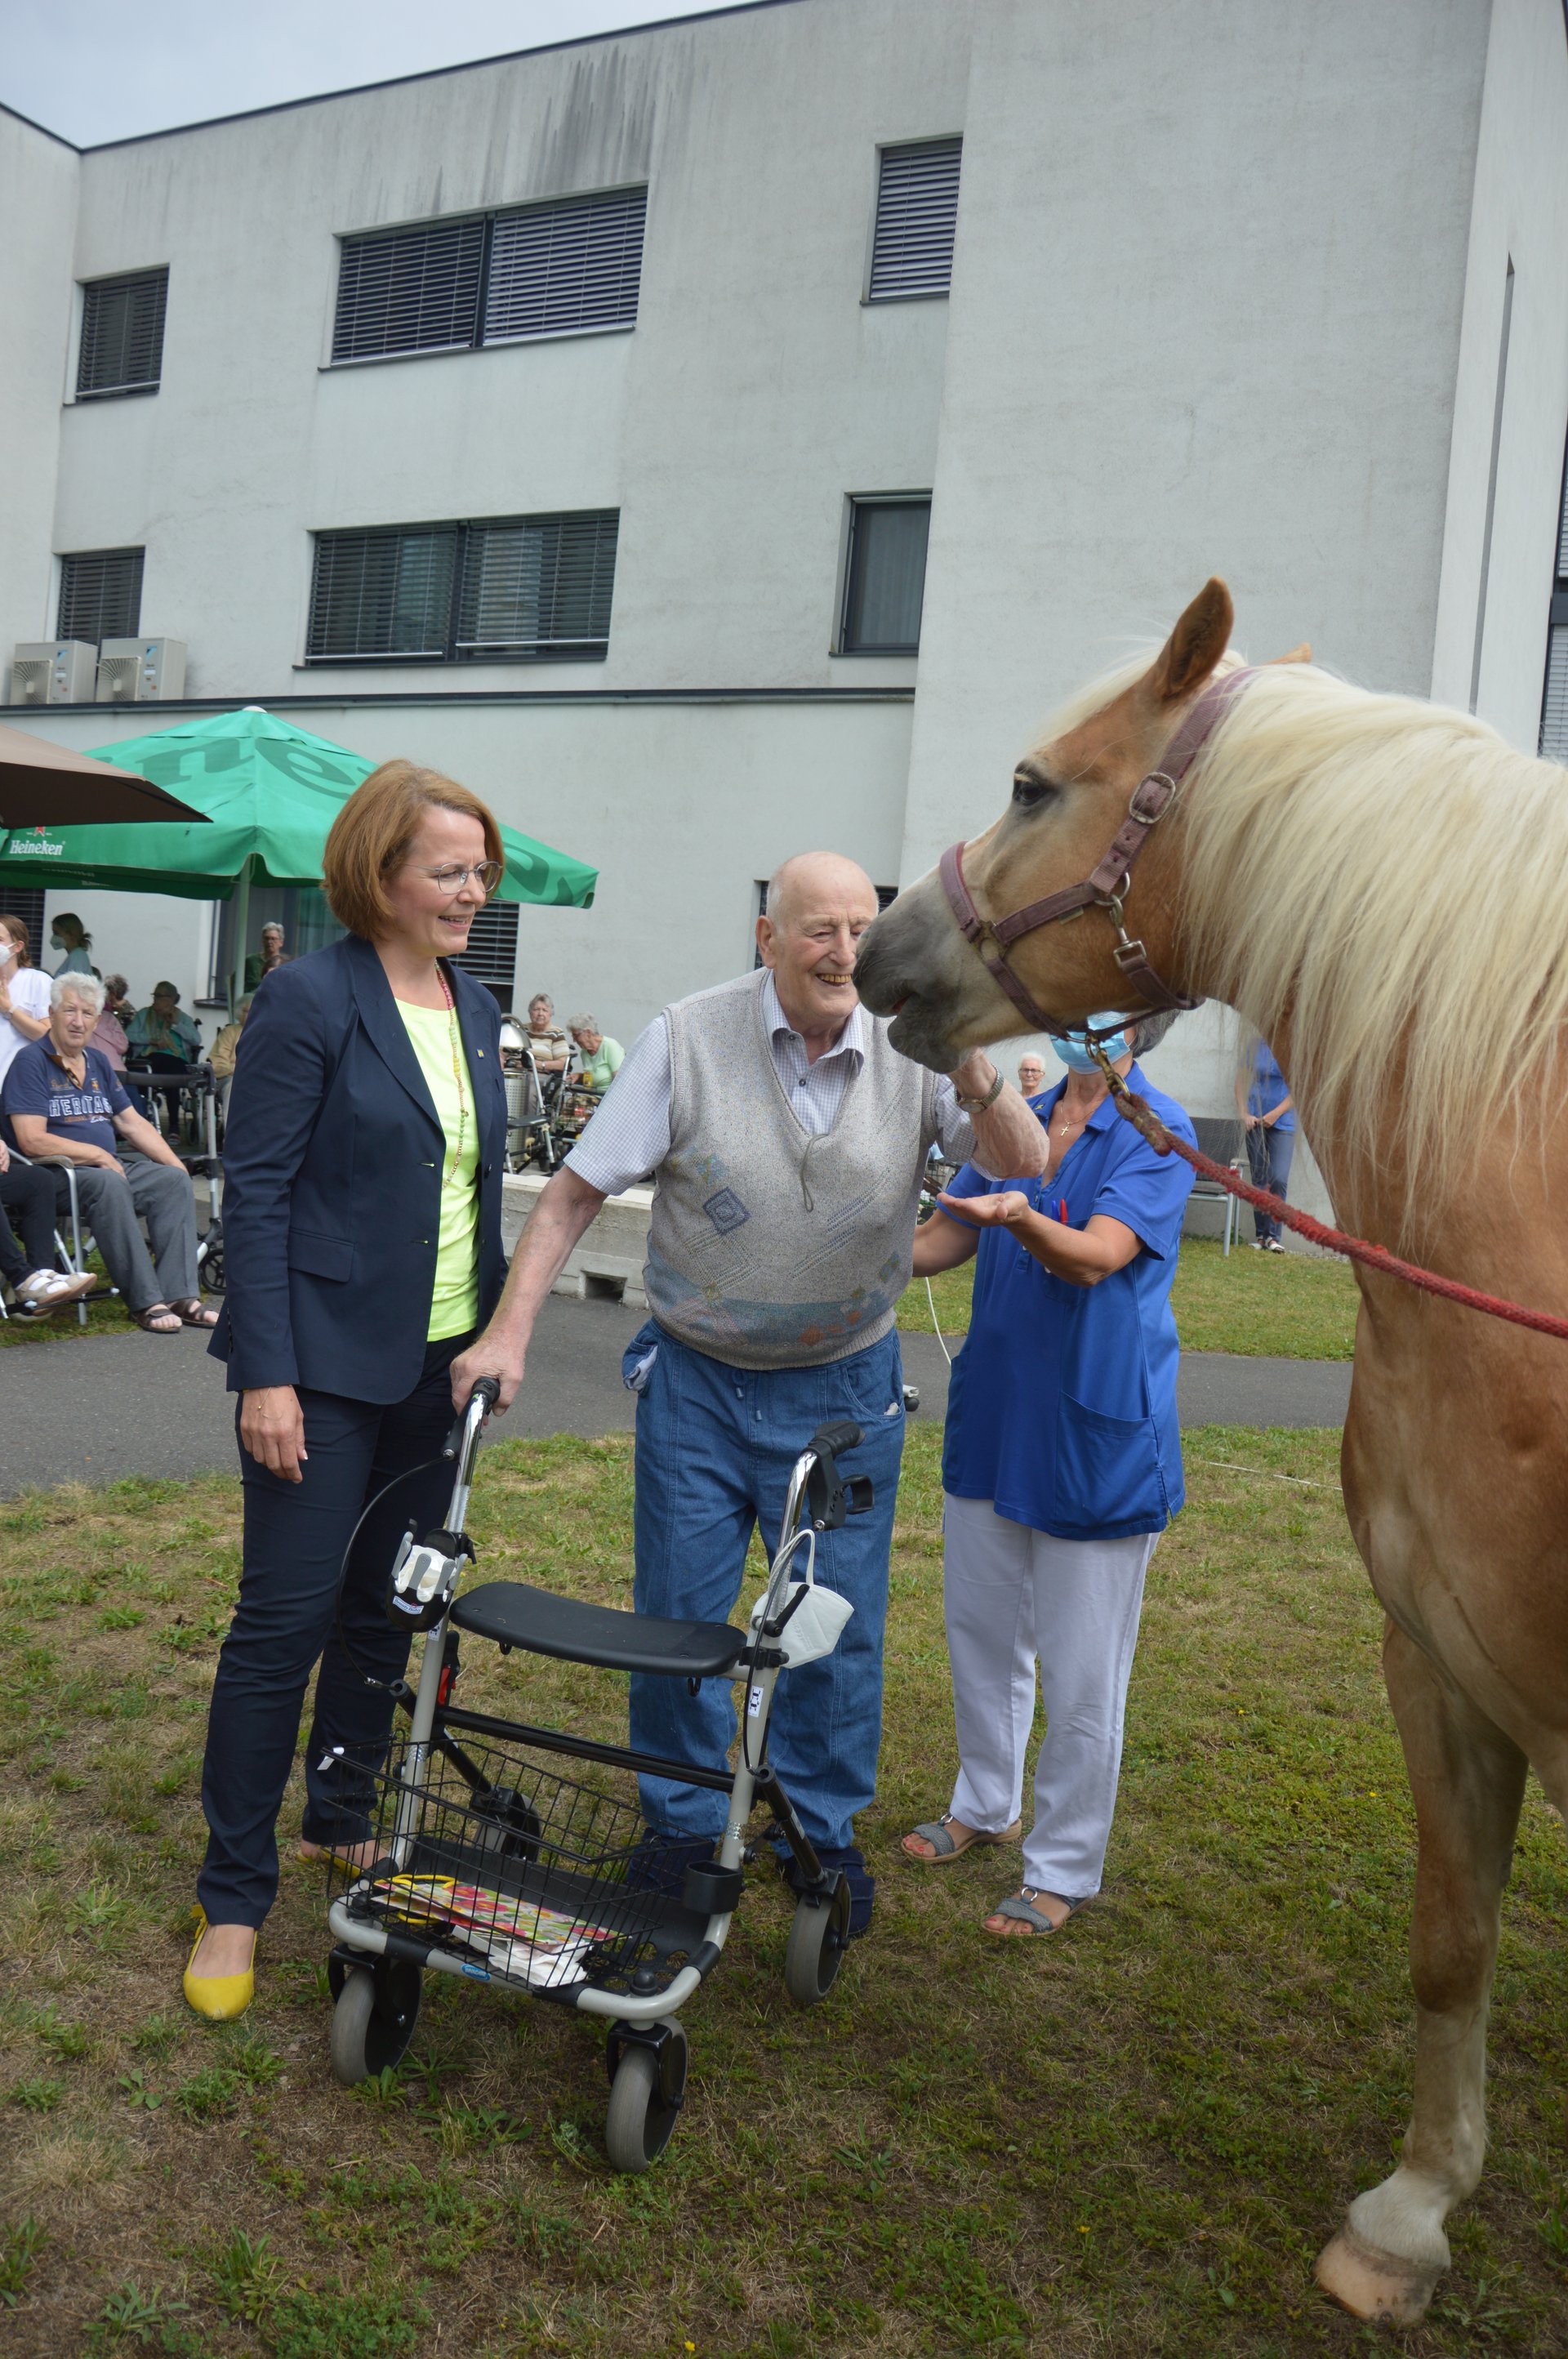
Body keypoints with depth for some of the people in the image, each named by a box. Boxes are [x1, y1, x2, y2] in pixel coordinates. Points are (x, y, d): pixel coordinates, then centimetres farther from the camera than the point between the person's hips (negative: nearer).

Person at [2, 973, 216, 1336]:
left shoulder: (98, 1062, 17)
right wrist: (97, 1155, -14)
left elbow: (133, 1122, 18)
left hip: (111, 1164, 7)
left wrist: (174, 1161, 3)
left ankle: (179, 1295, -22)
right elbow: (32, 1140, -16)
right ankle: (144, 1302, -33)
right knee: (108, 1184, -36)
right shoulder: (31, 1062, -7)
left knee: (174, 1179, -15)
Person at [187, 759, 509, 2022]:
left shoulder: (475, 1006, 9)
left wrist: (493, 1335, 13)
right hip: (326, 1362, -6)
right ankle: (235, 1895, 14)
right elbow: (257, 1191, -13)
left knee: (387, 1606, 16)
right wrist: (266, 1375, -18)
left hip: (442, 1362, 7)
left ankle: (343, 1816, 35)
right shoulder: (310, 998, -12)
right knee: (286, 1616, 0)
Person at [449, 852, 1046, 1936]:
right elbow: (576, 1193, -9)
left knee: (839, 1628, 10)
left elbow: (1026, 1164, -15)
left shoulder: (913, 1045, -7)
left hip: (845, 1390, 1)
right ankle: (683, 1827, 32)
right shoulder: (689, 1039, -10)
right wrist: (509, 1333, -16)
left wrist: (974, 1071, -35)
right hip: (698, 1380, 0)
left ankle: (825, 1834, 32)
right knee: (679, 1615, 10)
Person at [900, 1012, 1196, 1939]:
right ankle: (985, 1806, 41)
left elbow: (1095, 1257, -27)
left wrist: (1019, 1216, -45)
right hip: (995, 1412, 7)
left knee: (1081, 1669, 3)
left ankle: (1063, 1870, 21)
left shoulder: (1158, 1131, -13)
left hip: (1097, 1430, -6)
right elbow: (942, 1242, 12)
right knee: (982, 1628, 20)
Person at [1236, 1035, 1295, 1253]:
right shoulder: (1256, 1046, 4)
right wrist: (1244, 1114, -3)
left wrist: (1275, 1115, -12)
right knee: (1259, 1181, 6)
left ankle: (1273, 1235, -2)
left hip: (1282, 1123, -2)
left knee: (1279, 1179, -12)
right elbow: (1241, 1080, 7)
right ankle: (1261, 1235, 13)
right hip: (1256, 1122, 2)